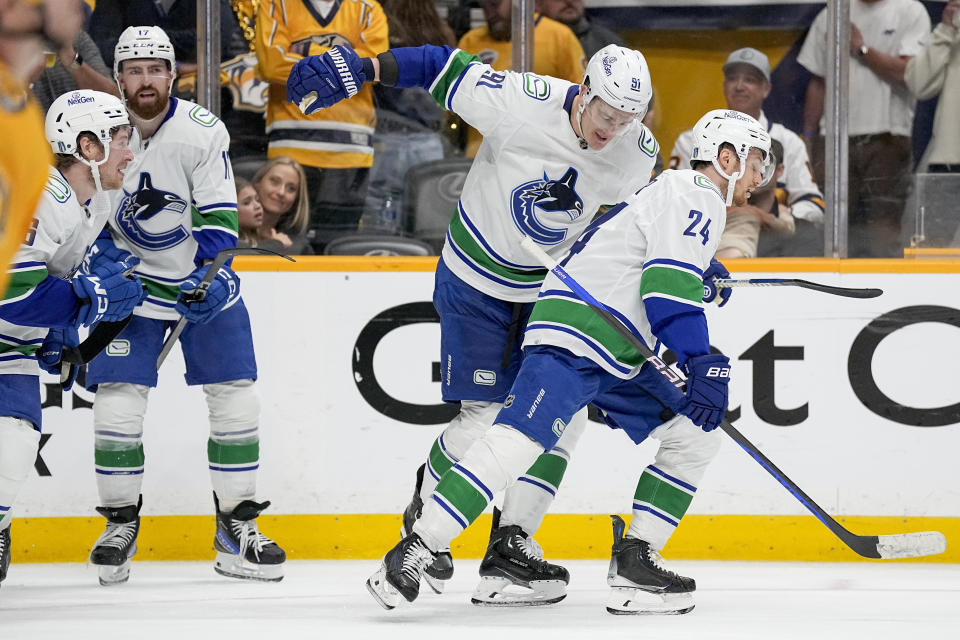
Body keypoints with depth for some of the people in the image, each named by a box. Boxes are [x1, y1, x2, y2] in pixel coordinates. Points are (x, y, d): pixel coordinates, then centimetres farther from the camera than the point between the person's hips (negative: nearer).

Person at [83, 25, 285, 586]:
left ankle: (237, 530, 7)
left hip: (204, 282, 0)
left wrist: (209, 276, -24)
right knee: (117, 402, -9)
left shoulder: (202, 132, -14)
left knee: (236, 398, -4)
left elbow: (220, 219, -12)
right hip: (132, 281, 0)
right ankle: (120, 525, 7)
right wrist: (103, 265, -10)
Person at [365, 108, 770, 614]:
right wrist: (701, 363, -19)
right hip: (574, 331, -11)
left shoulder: (698, 202, 25)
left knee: (696, 435, 7)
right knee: (522, 435, -25)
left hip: (620, 358, 11)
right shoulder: (693, 194, -7)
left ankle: (633, 561, 4)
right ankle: (413, 552, -28)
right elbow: (668, 283, -20)